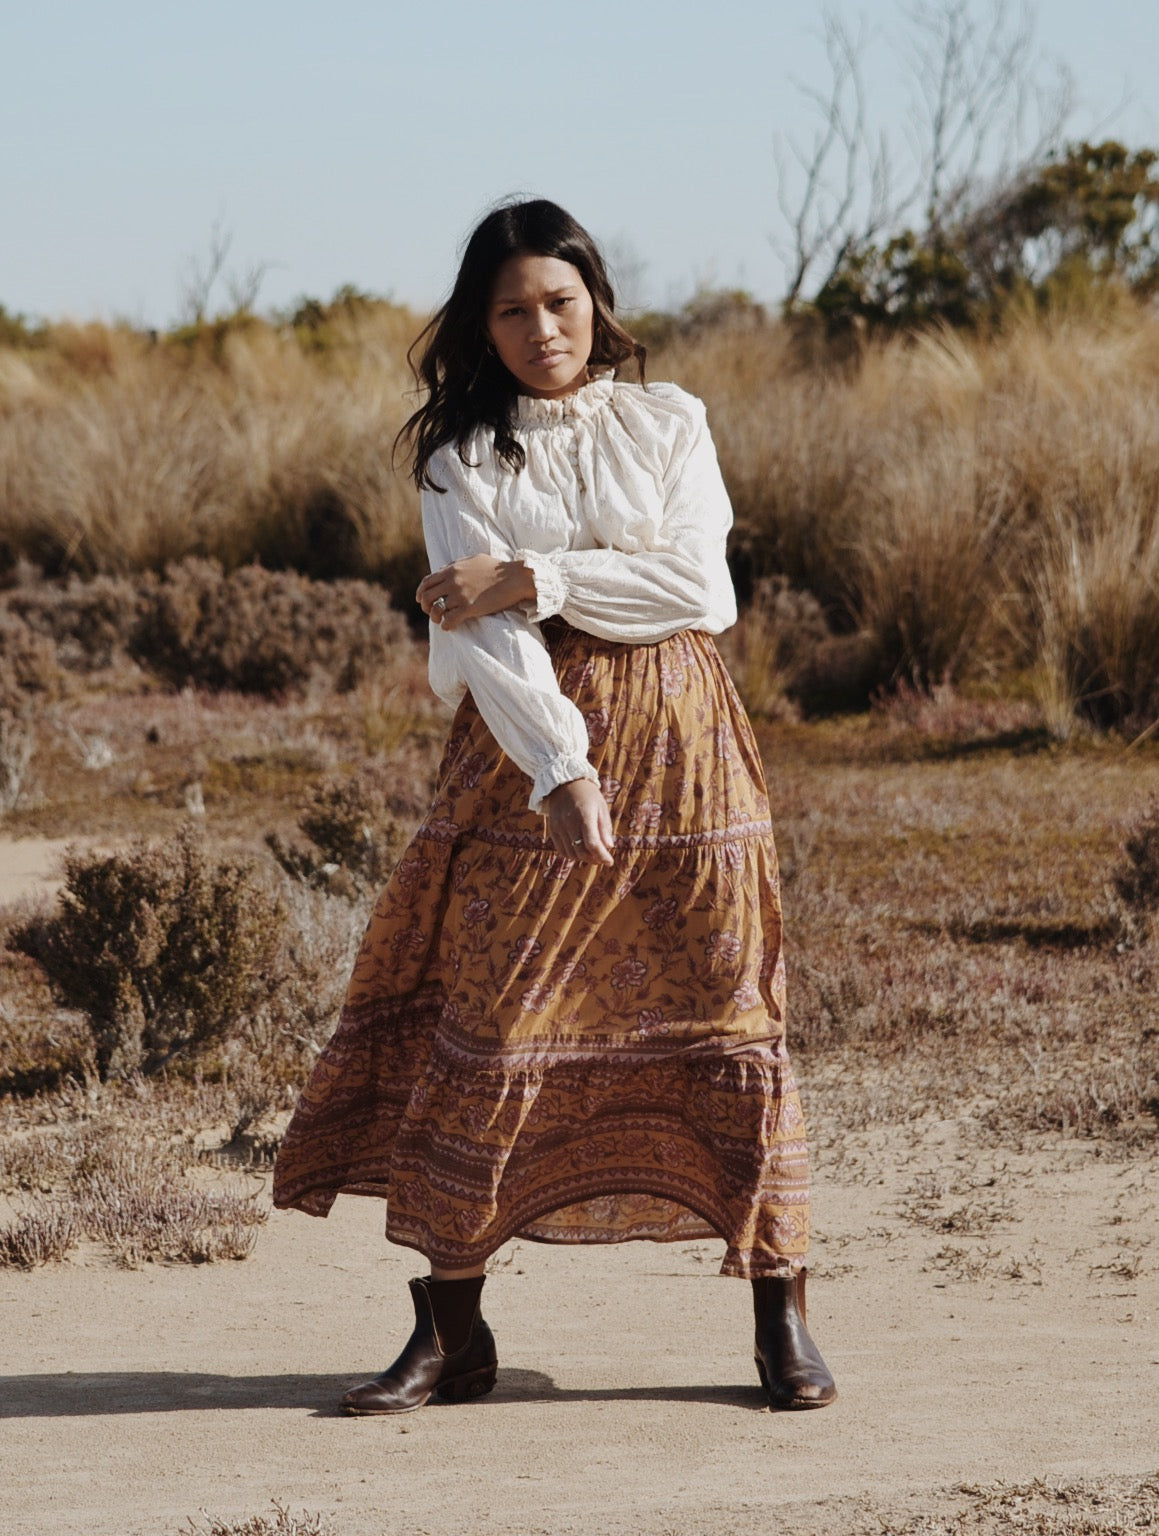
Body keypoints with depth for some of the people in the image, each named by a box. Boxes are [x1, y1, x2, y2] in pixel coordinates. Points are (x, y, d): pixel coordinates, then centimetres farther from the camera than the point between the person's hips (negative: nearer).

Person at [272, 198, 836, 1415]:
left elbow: (695, 585, -6)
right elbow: (483, 632, -9)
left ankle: (782, 1320, 7)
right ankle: (450, 1332, 4)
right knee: (483, 1025, -4)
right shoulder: (461, 458, 4)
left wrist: (531, 577, -12)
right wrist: (561, 767, -23)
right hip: (526, 742, 0)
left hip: (678, 741, 0)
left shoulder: (668, 424, 7)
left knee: (724, 1012, -1)